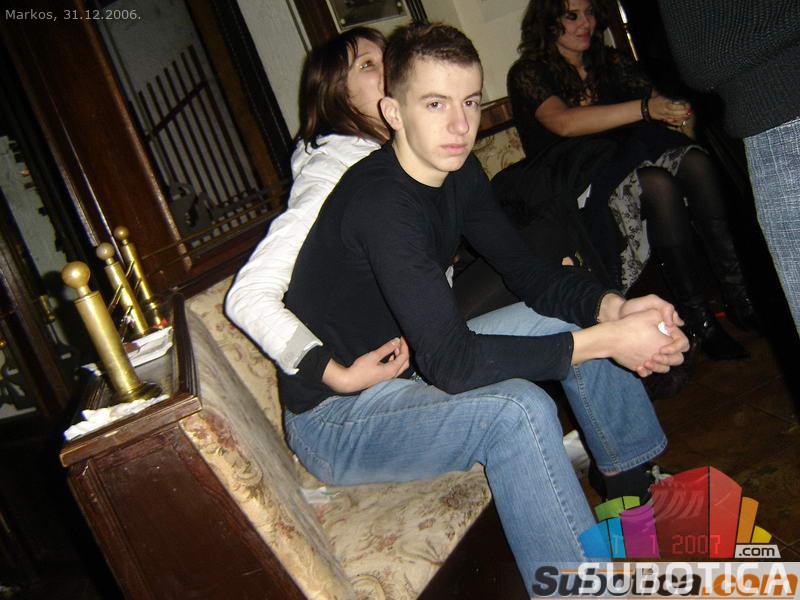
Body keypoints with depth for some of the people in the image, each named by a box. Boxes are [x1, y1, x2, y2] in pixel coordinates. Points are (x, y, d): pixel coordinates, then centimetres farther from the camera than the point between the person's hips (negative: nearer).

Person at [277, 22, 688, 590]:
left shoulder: (459, 171, -2)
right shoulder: (379, 202, -30)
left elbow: (529, 271, -1)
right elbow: (451, 362, -35)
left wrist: (612, 308, -20)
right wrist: (605, 341, -31)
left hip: (410, 365, 8)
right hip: (335, 419, -8)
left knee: (579, 317, 1)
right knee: (518, 409, -32)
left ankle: (638, 489, 17)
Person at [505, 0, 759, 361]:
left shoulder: (609, 62, 14)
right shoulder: (529, 73, -5)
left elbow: (654, 97, 8)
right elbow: (563, 122, -24)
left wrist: (674, 108, -17)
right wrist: (644, 108, -33)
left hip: (622, 161, 6)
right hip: (572, 182, -5)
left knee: (695, 160, -23)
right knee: (657, 184, -31)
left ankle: (739, 299, -26)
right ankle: (698, 321, -30)